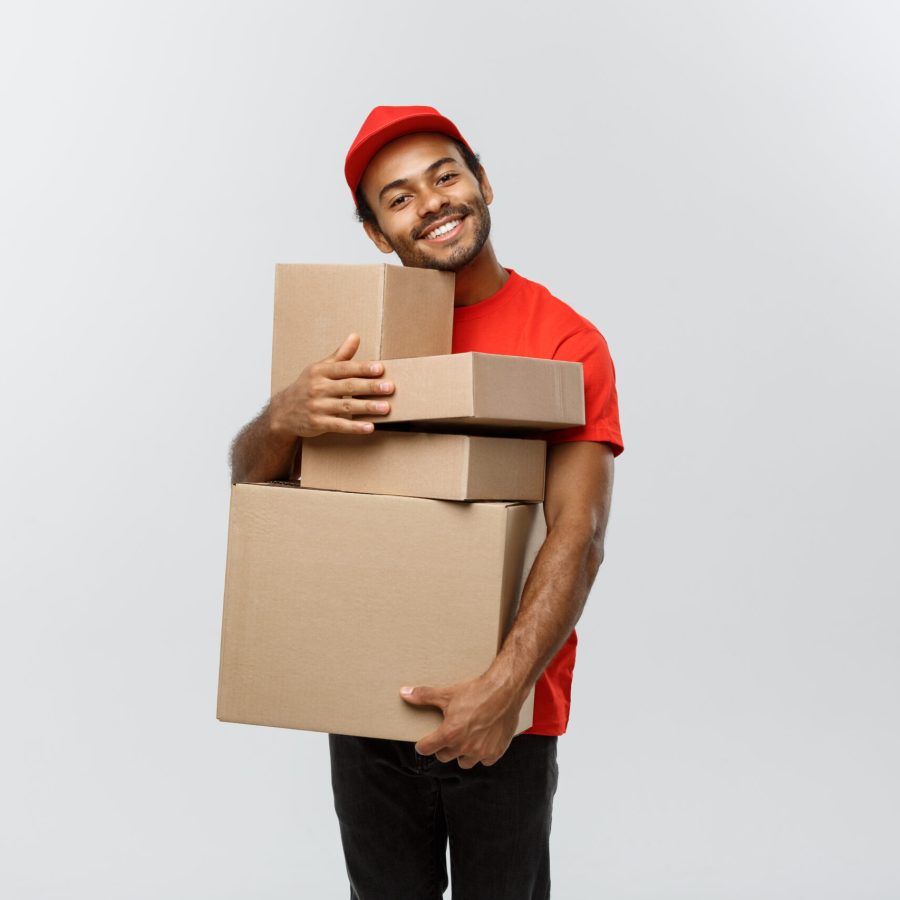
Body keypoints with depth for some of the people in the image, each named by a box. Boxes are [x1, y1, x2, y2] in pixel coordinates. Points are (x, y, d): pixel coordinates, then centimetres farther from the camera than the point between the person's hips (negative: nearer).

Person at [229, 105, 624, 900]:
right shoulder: (358, 337, 4)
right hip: (368, 703, 3)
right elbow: (249, 479, 0)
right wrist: (285, 419, -22)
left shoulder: (567, 343, -7)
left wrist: (506, 686, -26)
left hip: (506, 713, -3)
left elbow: (578, 535, -15)